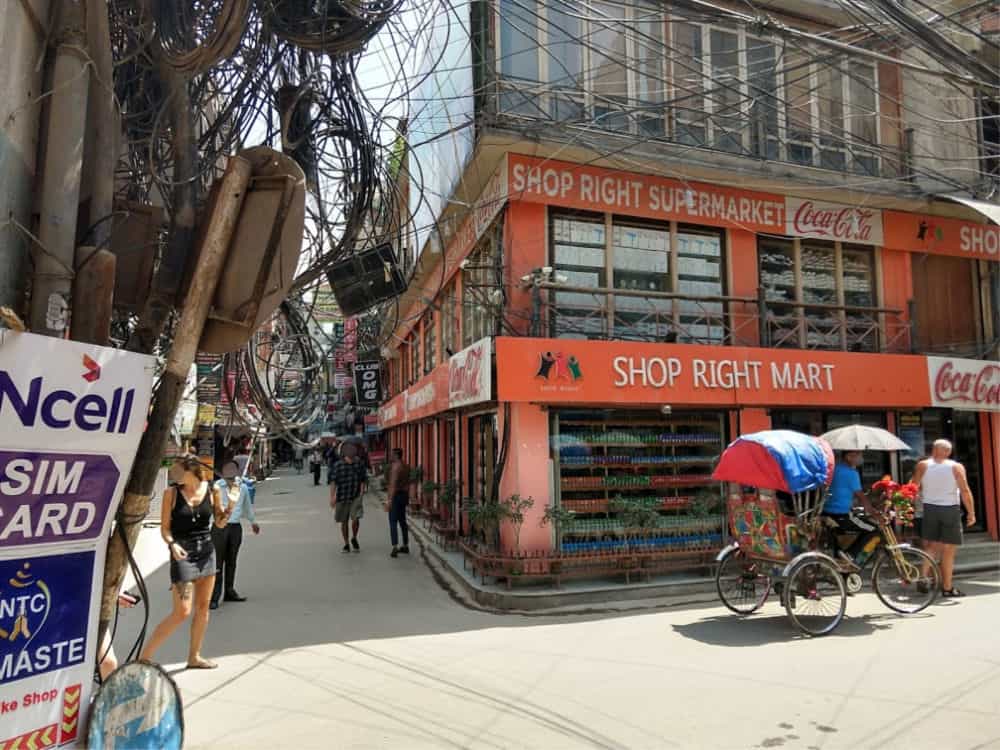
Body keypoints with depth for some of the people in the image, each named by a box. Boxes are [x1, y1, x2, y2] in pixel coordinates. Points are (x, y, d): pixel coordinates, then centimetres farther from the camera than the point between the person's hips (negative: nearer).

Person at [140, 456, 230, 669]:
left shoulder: (212, 490, -1)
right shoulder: (172, 492, -7)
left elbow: (220, 522, 7)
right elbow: (165, 527, -3)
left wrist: (231, 506, -11)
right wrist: (172, 544, -22)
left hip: (206, 551, 4)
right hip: (182, 553, -4)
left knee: (203, 607, 11)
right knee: (182, 612, -7)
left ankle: (194, 657, 26)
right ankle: (145, 656, 7)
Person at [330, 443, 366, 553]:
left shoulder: (359, 464, 1)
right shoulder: (338, 465, -6)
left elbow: (362, 481, 6)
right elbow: (334, 482, -6)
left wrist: (361, 494, -2)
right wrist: (332, 497, -11)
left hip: (356, 497, 0)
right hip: (342, 497, 0)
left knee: (355, 519, -13)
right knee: (344, 521, 9)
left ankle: (354, 538, 15)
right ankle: (346, 544, 25)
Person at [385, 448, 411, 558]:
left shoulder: (395, 467, -17)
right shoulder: (406, 467, 11)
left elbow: (393, 484, -23)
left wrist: (389, 500, -25)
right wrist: (407, 498, 24)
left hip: (395, 496, -9)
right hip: (404, 495, 9)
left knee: (393, 522, -7)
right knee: (402, 521, 16)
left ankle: (395, 549, -14)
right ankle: (405, 546, 23)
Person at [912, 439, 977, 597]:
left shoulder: (923, 465, -1)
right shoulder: (956, 467, -4)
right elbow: (965, 491, -9)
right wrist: (971, 513, -4)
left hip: (929, 508, 2)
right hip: (951, 509, -2)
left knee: (930, 547, 14)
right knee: (948, 550, 4)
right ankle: (947, 588, 8)